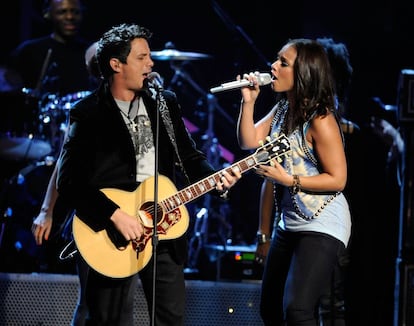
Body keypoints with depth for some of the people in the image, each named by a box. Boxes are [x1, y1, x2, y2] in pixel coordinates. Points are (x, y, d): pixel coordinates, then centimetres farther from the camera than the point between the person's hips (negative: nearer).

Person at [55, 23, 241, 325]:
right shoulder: (87, 113, -8)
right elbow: (69, 181, -15)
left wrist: (216, 179, -6)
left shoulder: (166, 102, 8)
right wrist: (116, 214, -21)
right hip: (115, 235, -5)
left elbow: (190, 157, 14)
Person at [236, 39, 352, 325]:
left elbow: (338, 179, -18)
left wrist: (289, 180, -22)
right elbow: (249, 141, 4)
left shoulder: (320, 120, -19)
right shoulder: (282, 110, 7)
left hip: (322, 227, -9)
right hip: (288, 224, 9)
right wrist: (248, 102, -6)